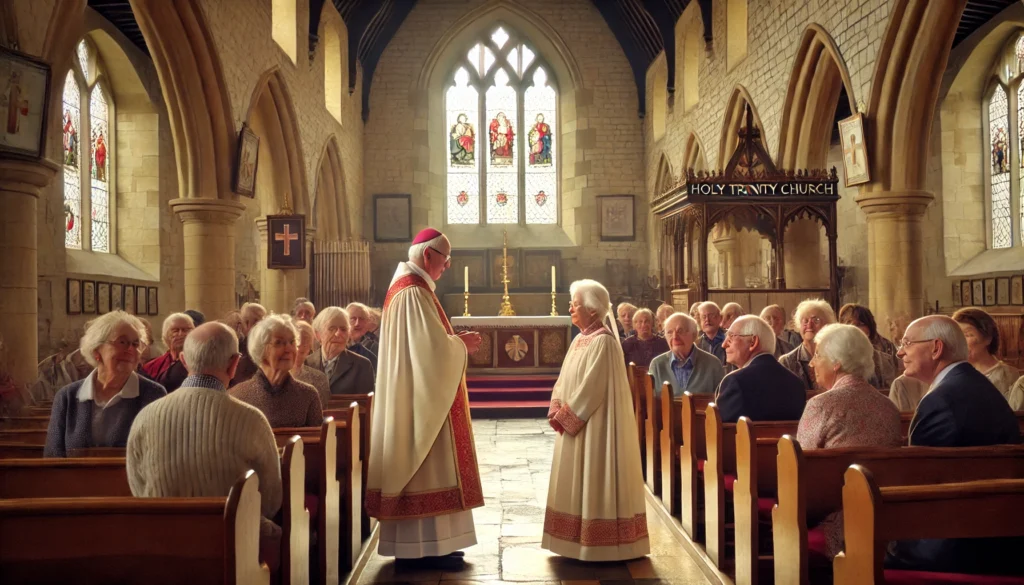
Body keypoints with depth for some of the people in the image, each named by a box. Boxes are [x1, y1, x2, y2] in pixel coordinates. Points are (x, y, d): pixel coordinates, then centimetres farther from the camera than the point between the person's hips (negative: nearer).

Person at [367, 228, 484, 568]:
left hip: (415, 397, 11)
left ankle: (416, 541, 21)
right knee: (428, 469, -4)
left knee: (424, 467, 14)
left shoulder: (407, 288, 15)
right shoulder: (414, 294, -19)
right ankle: (428, 545, 3)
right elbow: (433, 348, -25)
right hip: (423, 399, -11)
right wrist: (462, 345, -8)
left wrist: (454, 341, 8)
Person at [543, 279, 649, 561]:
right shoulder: (579, 340, 12)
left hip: (594, 426, -9)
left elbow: (591, 387, -20)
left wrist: (566, 415, -15)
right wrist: (557, 411, -3)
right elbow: (563, 381, 11)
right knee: (577, 481, 13)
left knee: (594, 479, -2)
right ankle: (582, 538, 22)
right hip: (573, 424, 9)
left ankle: (598, 543, 7)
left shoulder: (603, 341, -15)